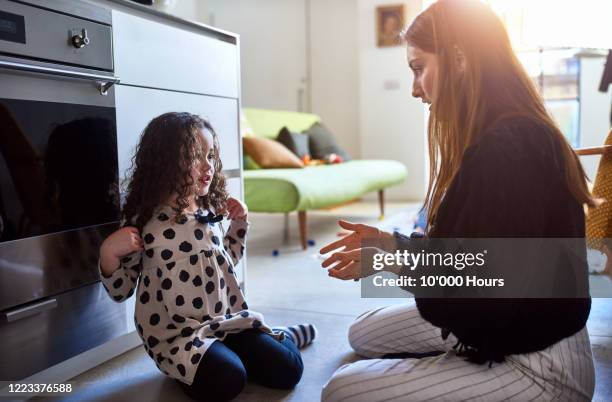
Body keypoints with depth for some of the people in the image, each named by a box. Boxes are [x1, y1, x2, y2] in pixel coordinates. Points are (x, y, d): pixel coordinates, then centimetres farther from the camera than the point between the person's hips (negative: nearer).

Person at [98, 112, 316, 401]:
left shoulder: (209, 212, 3)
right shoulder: (144, 223, -12)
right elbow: (121, 291, -6)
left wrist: (238, 222, 6)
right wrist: (109, 254, -26)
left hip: (225, 321, 5)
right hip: (176, 333, -4)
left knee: (286, 370, -5)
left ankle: (284, 336, 28)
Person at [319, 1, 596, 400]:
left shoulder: (510, 148, -29)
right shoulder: (502, 137, 4)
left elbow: (478, 289, -28)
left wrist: (386, 261, -13)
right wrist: (388, 241, 1)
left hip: (537, 365, -9)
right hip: (498, 331, 10)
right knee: (364, 335, 18)